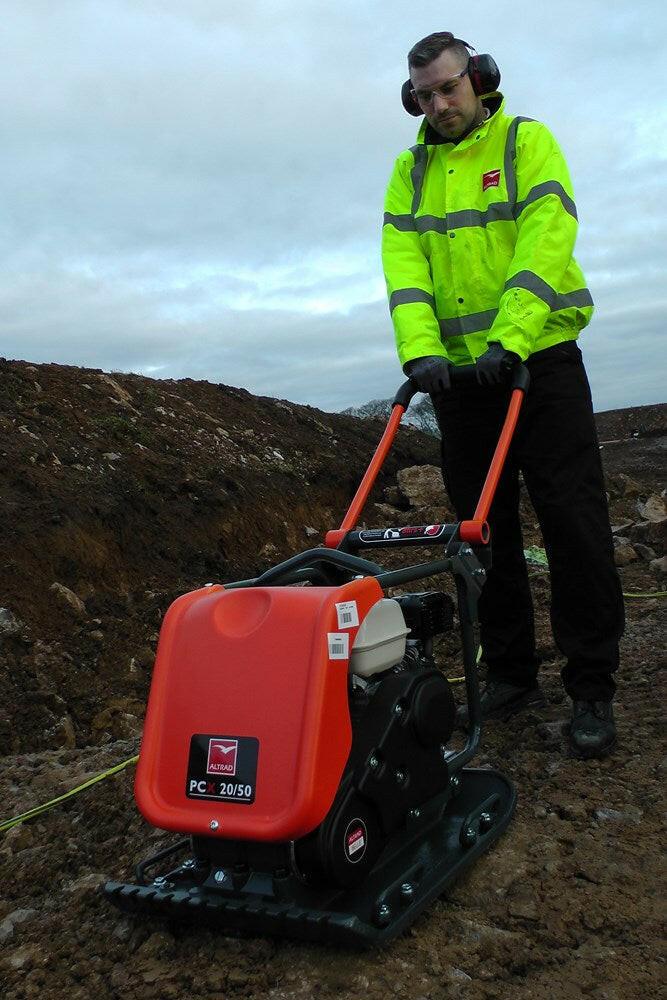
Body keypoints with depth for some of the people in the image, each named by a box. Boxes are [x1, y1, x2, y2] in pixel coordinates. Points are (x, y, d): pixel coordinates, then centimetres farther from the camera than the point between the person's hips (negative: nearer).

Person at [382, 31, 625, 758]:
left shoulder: (527, 142, 1)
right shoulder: (410, 169, 12)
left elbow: (545, 242, -13)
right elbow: (402, 260, -1)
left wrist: (508, 340, -25)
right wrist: (421, 348, -17)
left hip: (539, 358, -4)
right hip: (457, 370, 4)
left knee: (573, 523, -6)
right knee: (484, 528, 6)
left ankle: (591, 690, 4)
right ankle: (510, 675, 18)